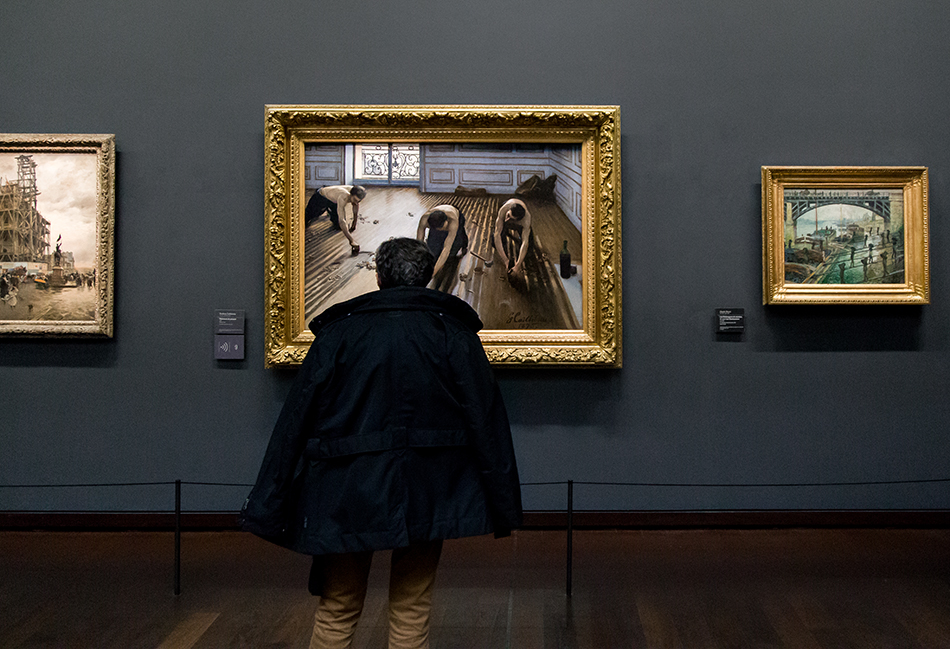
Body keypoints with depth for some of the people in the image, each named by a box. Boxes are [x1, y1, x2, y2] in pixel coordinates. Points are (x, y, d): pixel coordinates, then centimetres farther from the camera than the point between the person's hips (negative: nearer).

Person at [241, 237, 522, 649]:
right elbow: (487, 420, -1)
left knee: (336, 613, 14)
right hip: (425, 493, 0)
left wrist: (268, 508, 4)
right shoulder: (454, 333, 2)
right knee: (412, 614, 12)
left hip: (346, 496, 0)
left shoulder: (338, 332, 2)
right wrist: (504, 507, 5)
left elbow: (295, 420, -1)